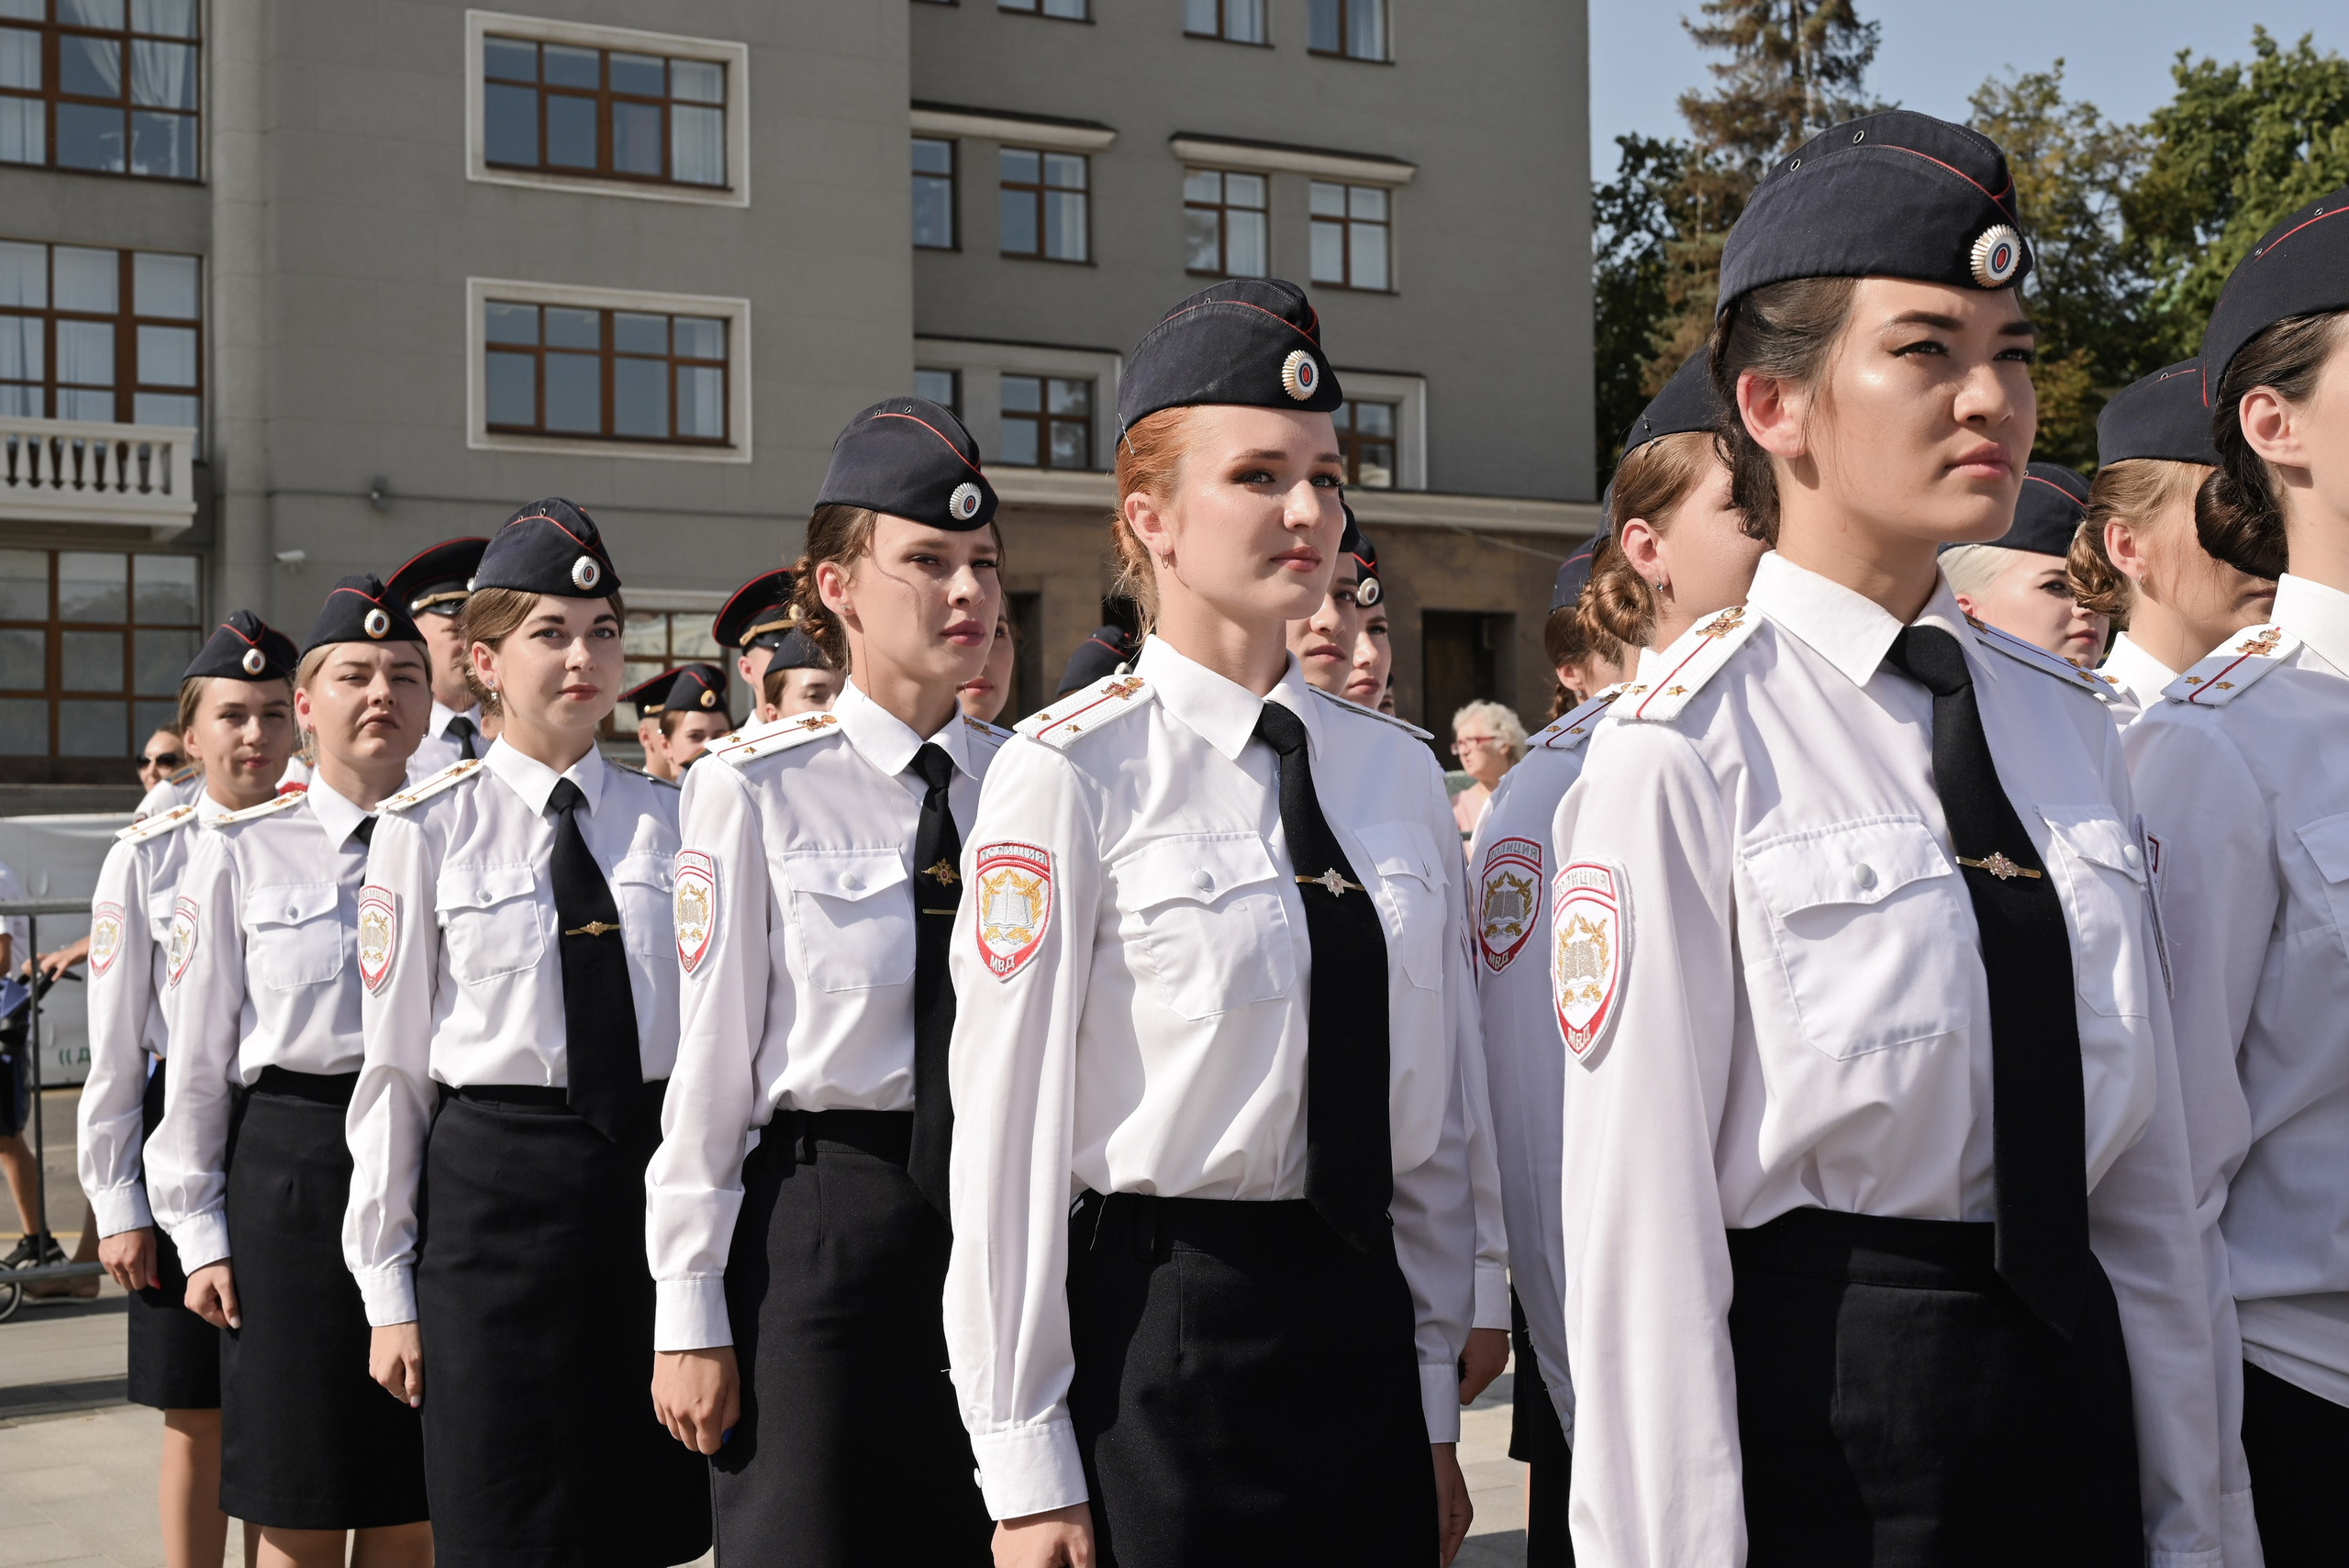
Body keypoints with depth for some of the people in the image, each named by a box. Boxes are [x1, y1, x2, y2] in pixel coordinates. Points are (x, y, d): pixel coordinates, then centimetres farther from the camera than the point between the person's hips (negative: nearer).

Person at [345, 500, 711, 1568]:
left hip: (653, 1175, 3)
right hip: (495, 1184, -2)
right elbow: (394, 1068, 0)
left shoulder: (671, 820, 6)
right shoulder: (428, 830, -1)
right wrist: (388, 1292, -1)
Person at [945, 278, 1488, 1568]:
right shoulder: (1069, 775, -11)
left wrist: (1434, 1403, 10)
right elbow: (1007, 1132, -11)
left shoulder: (1396, 772, 6)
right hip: (1156, 1331, -5)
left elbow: (1436, 1112, 10)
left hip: (1366, 1319, 5)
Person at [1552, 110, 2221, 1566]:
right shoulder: (1684, 753, -15)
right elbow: (1637, 1221, -15)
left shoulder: (2066, 721, 5)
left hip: (2078, 1383, 6)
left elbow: (2147, 1162, 8)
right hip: (1811, 1405, -6)